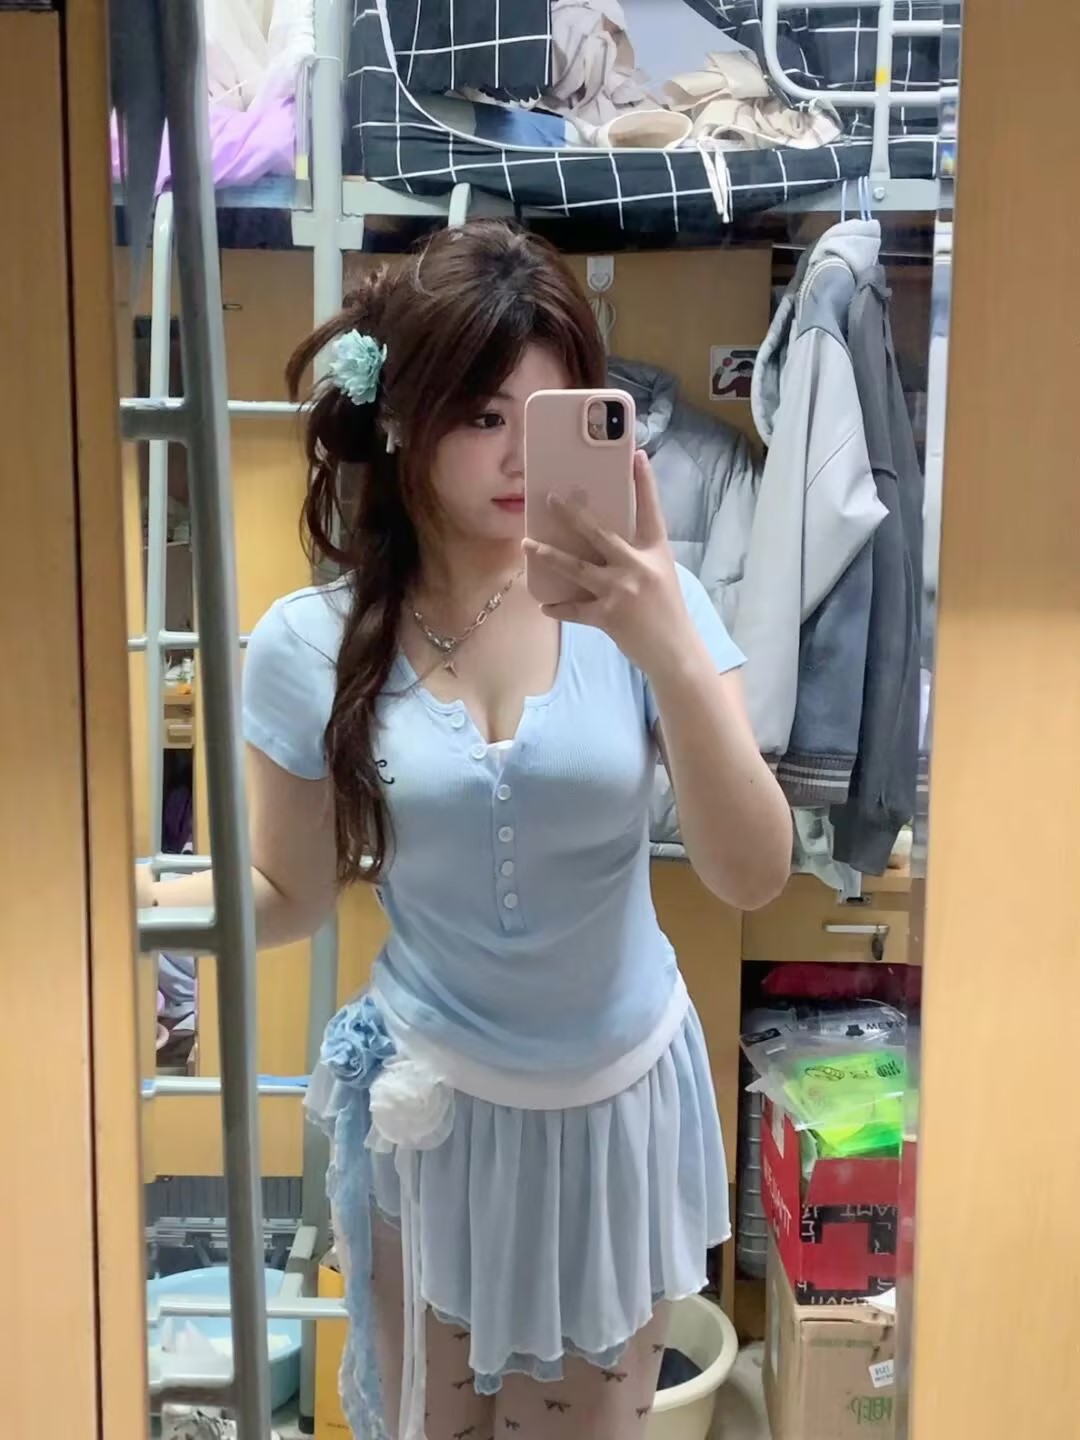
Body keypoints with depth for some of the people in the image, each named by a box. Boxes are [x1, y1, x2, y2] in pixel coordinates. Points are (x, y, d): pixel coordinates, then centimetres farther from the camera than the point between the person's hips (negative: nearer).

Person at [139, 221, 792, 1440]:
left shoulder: (640, 606, -16)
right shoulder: (311, 646, -13)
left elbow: (753, 877, -21)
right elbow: (290, 893, -2)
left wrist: (671, 655, -36)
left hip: (619, 1102, 1)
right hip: (431, 1110, 0)